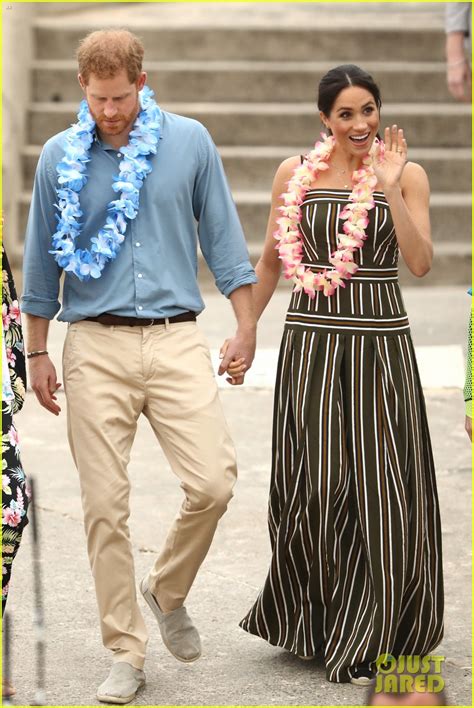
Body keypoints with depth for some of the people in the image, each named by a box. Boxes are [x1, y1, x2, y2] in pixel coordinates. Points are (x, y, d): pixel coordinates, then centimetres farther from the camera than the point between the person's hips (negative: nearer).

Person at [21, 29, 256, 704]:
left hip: (175, 339, 0)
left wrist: (245, 325, 6)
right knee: (105, 506, -1)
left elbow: (221, 235, 10)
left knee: (213, 481, -13)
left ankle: (168, 590, 16)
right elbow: (42, 259, 12)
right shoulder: (60, 157, 6)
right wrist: (37, 353, 12)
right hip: (95, 345, 0)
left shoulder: (190, 142, 4)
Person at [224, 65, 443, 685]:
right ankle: (311, 626, 19)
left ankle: (367, 638, 12)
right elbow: (272, 261, 14)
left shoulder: (406, 174, 1)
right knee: (314, 487, 1)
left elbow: (420, 262, -10)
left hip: (382, 343, 0)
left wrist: (389, 187, -17)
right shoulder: (295, 173, 5)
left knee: (382, 489, -1)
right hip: (312, 340, 1)